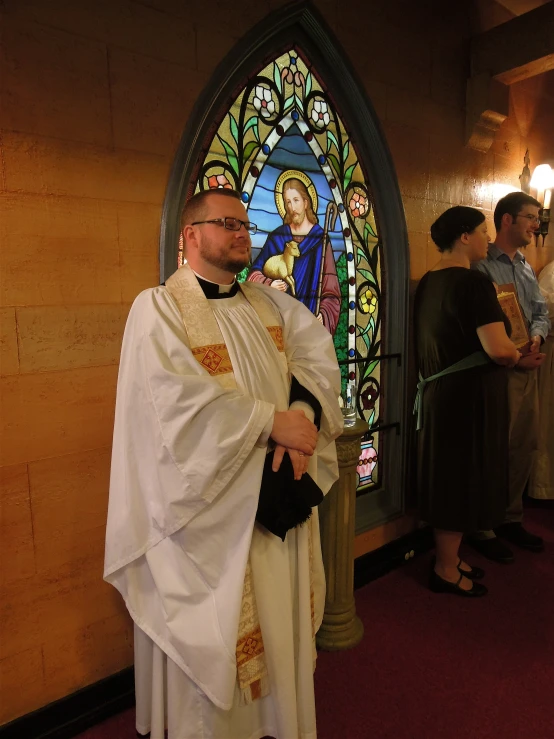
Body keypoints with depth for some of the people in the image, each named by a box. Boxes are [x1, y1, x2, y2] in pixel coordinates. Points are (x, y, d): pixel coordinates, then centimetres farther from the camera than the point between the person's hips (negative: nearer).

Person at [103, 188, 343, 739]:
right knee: (219, 637, 12)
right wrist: (272, 421, -20)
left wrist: (303, 416, -18)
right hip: (210, 508, -6)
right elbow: (179, 399, -22)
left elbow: (318, 353, 0)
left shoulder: (271, 304, 11)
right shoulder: (158, 307, -9)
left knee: (279, 623, 21)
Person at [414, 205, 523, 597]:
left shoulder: (428, 282, 9)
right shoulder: (474, 282, -18)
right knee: (463, 478, 4)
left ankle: (449, 557, 34)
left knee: (447, 475, 18)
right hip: (469, 395, -9)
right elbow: (498, 349, -26)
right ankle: (446, 570, 19)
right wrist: (517, 356, -3)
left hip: (439, 391, 9)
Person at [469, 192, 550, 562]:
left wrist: (537, 338, -6)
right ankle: (482, 529, 14)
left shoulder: (527, 268, 17)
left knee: (524, 448, 15)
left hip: (528, 369, 8)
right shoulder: (483, 266, -10)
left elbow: (541, 312, 15)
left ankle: (511, 519, 32)